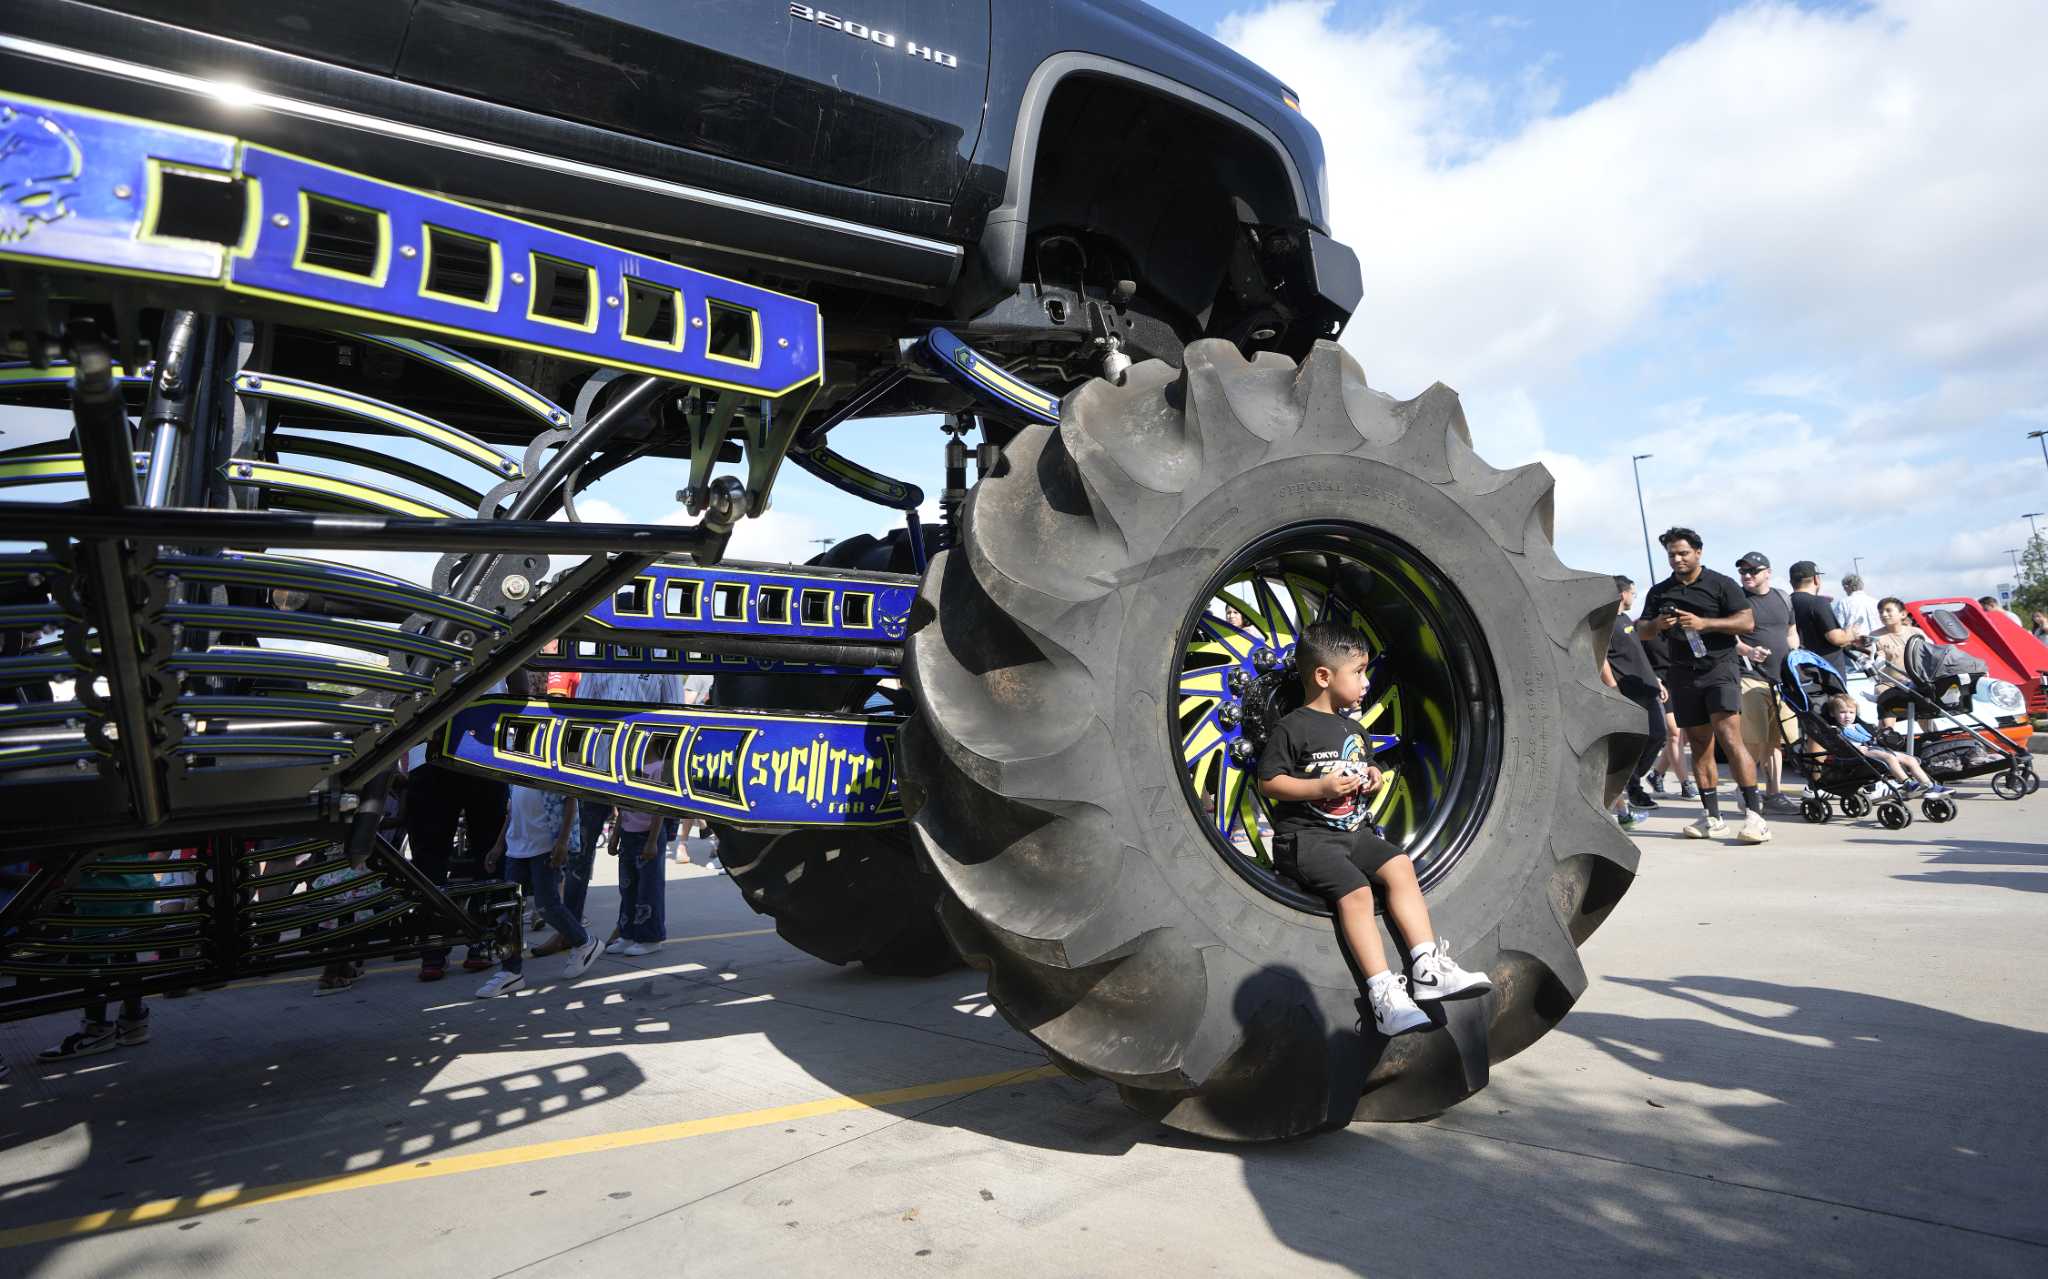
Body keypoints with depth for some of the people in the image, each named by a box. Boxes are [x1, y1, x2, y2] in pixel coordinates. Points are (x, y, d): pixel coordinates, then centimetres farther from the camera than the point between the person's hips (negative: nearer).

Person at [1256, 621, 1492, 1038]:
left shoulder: (1352, 728, 18)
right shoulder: (1293, 727, -10)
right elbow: (1268, 782, -12)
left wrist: (1371, 777, 8)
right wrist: (1321, 788, -20)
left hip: (1353, 831, 8)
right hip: (1306, 836, -8)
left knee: (1399, 865, -11)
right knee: (1355, 889, -26)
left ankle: (1428, 967, -10)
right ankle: (1383, 992, -28)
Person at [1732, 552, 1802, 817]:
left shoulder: (1783, 598, 17)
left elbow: (1792, 634, 24)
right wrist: (1748, 651, -23)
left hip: (1782, 679, 6)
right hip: (1751, 677, -6)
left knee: (1775, 741, 9)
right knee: (1754, 741, -10)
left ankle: (1774, 794, 15)